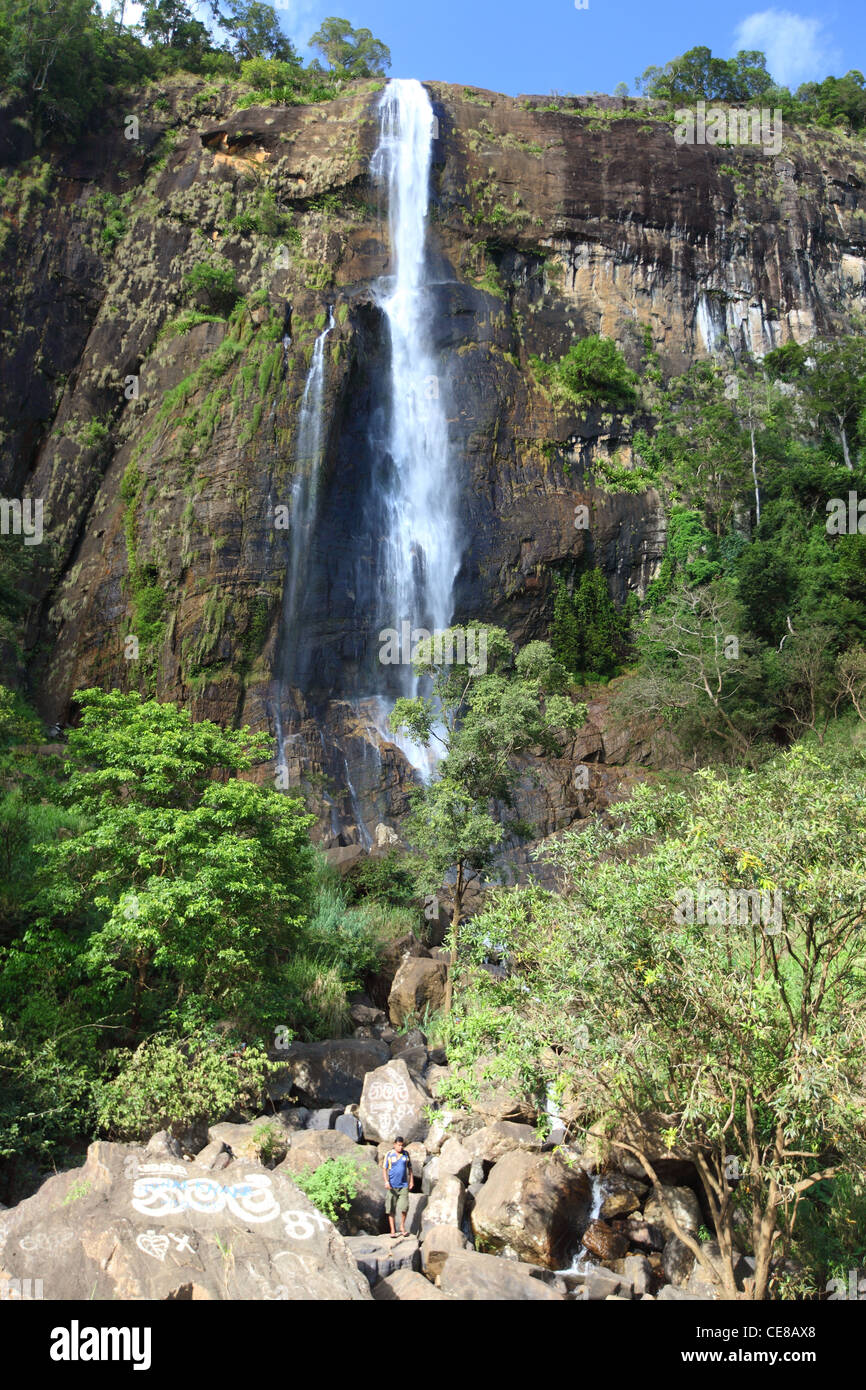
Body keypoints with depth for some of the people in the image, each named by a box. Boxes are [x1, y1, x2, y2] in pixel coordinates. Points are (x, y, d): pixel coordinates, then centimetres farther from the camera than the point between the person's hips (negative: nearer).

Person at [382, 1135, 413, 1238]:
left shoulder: (406, 1154, 6)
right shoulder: (389, 1154, -2)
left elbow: (409, 1168, 15)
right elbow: (384, 1169, -3)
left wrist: (411, 1181, 10)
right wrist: (386, 1181, -15)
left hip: (403, 1185, 2)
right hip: (392, 1186, -1)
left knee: (404, 1207, -7)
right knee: (390, 1209, 0)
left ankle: (402, 1227, 15)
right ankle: (392, 1231, 8)